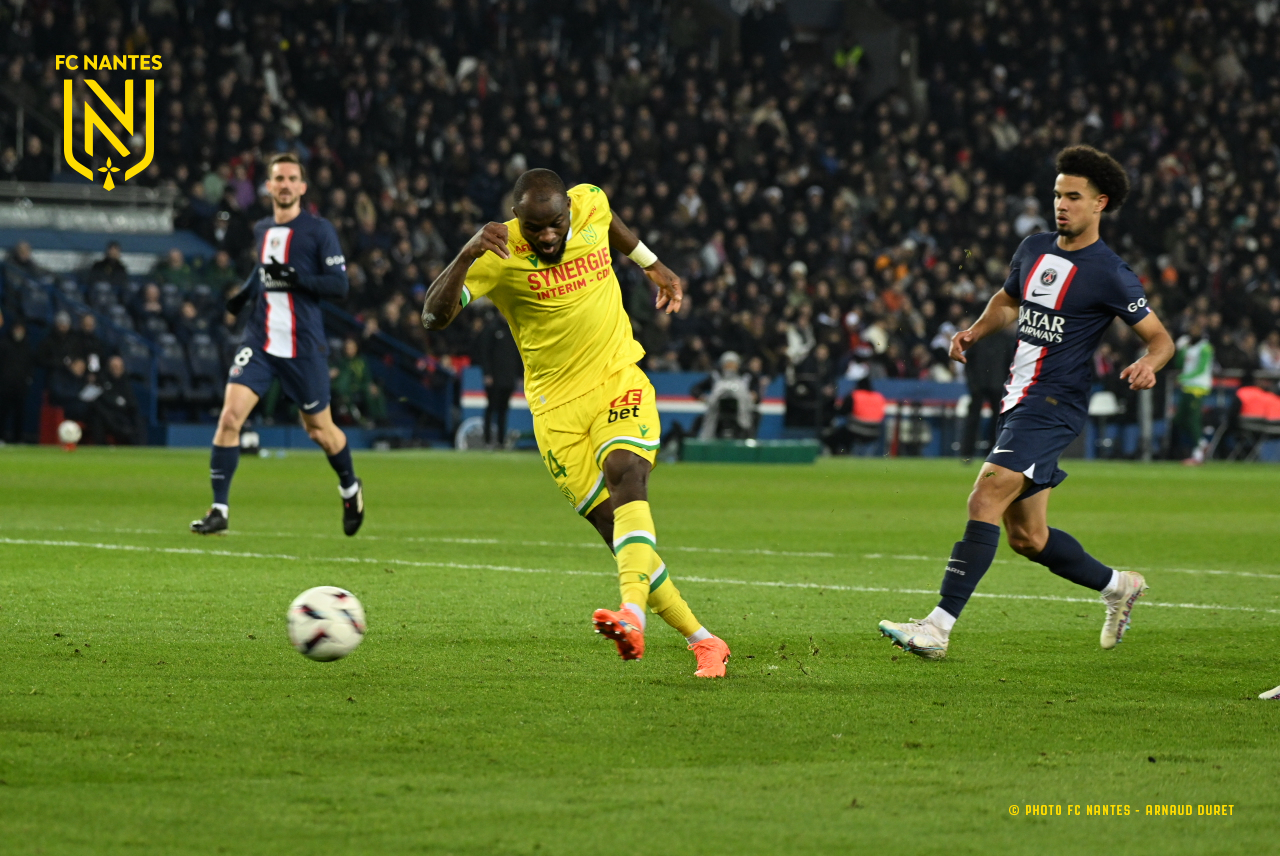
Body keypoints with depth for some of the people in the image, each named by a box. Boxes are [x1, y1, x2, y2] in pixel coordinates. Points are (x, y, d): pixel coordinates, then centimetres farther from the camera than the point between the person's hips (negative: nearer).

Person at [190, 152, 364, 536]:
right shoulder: (261, 230, 12)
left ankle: (350, 490, 38)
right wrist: (244, 294, 14)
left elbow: (339, 284, -12)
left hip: (304, 347, -4)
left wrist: (295, 278, -23)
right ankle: (219, 511, -11)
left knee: (319, 430, 8)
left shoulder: (319, 230, -5)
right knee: (230, 417, -14)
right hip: (260, 342, 4)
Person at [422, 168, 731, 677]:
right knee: (614, 529, -7)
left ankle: (633, 614, -48)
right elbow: (434, 316, -23)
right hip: (558, 407, -1)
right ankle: (702, 642, 5)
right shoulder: (498, 254, -14)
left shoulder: (589, 204, -2)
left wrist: (651, 264, 34)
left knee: (626, 474, -28)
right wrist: (465, 256, -38)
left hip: (620, 383, 1)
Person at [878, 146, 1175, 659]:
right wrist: (974, 332, 12)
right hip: (1018, 401, 8)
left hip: (1054, 406, -8)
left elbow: (1160, 337, -2)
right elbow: (1008, 301, 31)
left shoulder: (1110, 274, -8)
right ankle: (1117, 586, 35)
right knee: (1026, 537, 12)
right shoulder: (1034, 250, 12)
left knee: (985, 502, -21)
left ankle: (938, 627, -24)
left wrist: (1148, 363, -24)